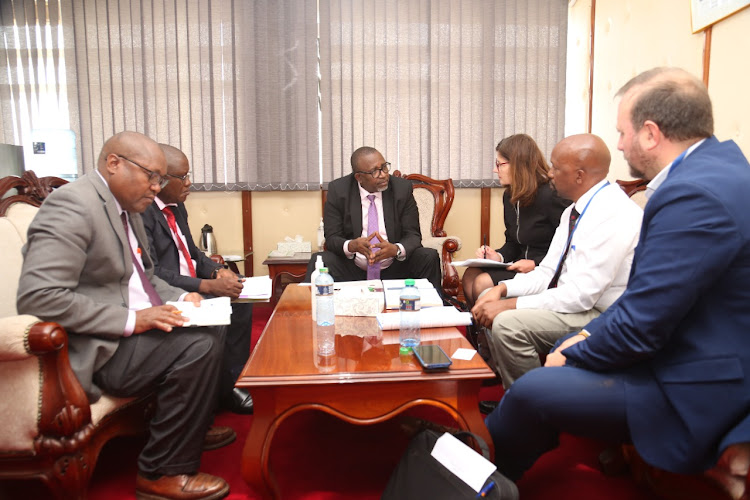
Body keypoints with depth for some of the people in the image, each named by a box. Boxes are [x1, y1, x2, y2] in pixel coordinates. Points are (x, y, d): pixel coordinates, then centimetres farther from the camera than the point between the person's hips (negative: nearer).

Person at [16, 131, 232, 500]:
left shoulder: (125, 207, 10)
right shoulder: (72, 205, -19)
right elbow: (37, 297, -27)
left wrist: (178, 298, 2)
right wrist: (131, 320, -26)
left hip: (132, 327, 10)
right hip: (94, 349, -10)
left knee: (212, 326, 8)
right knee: (198, 345, -23)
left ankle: (192, 427, 23)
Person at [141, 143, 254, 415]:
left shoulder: (176, 206, 11)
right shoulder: (140, 211, -19)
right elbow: (152, 274, -25)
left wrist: (217, 271, -2)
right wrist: (208, 286, -29)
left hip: (189, 288, 10)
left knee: (240, 303, -1)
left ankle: (229, 384, 6)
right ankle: (220, 393, -4)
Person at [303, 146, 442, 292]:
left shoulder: (402, 188, -4)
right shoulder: (338, 190, -5)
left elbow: (413, 235, -4)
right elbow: (332, 238, -6)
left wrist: (396, 249, -28)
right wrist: (352, 246, -30)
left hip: (394, 269, 2)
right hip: (352, 269, -1)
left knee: (429, 258, -23)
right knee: (319, 260, -29)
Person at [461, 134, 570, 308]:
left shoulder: (551, 196, -15)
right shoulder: (510, 196, 12)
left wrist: (535, 264, -22)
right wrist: (499, 256, -3)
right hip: (520, 266, 8)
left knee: (483, 283, -21)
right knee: (470, 276, -11)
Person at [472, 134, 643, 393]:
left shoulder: (615, 215, -22)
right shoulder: (574, 211, 9)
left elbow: (581, 294, -26)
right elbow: (548, 272, 9)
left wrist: (511, 305, -23)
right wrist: (502, 289, -7)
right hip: (568, 301, 10)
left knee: (507, 323, -26)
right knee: (489, 301, 3)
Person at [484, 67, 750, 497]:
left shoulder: (695, 194, -28)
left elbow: (639, 327, -25)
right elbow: (649, 288, 9)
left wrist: (574, 355, -8)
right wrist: (592, 334, 5)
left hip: (694, 396, -10)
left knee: (530, 392, -11)